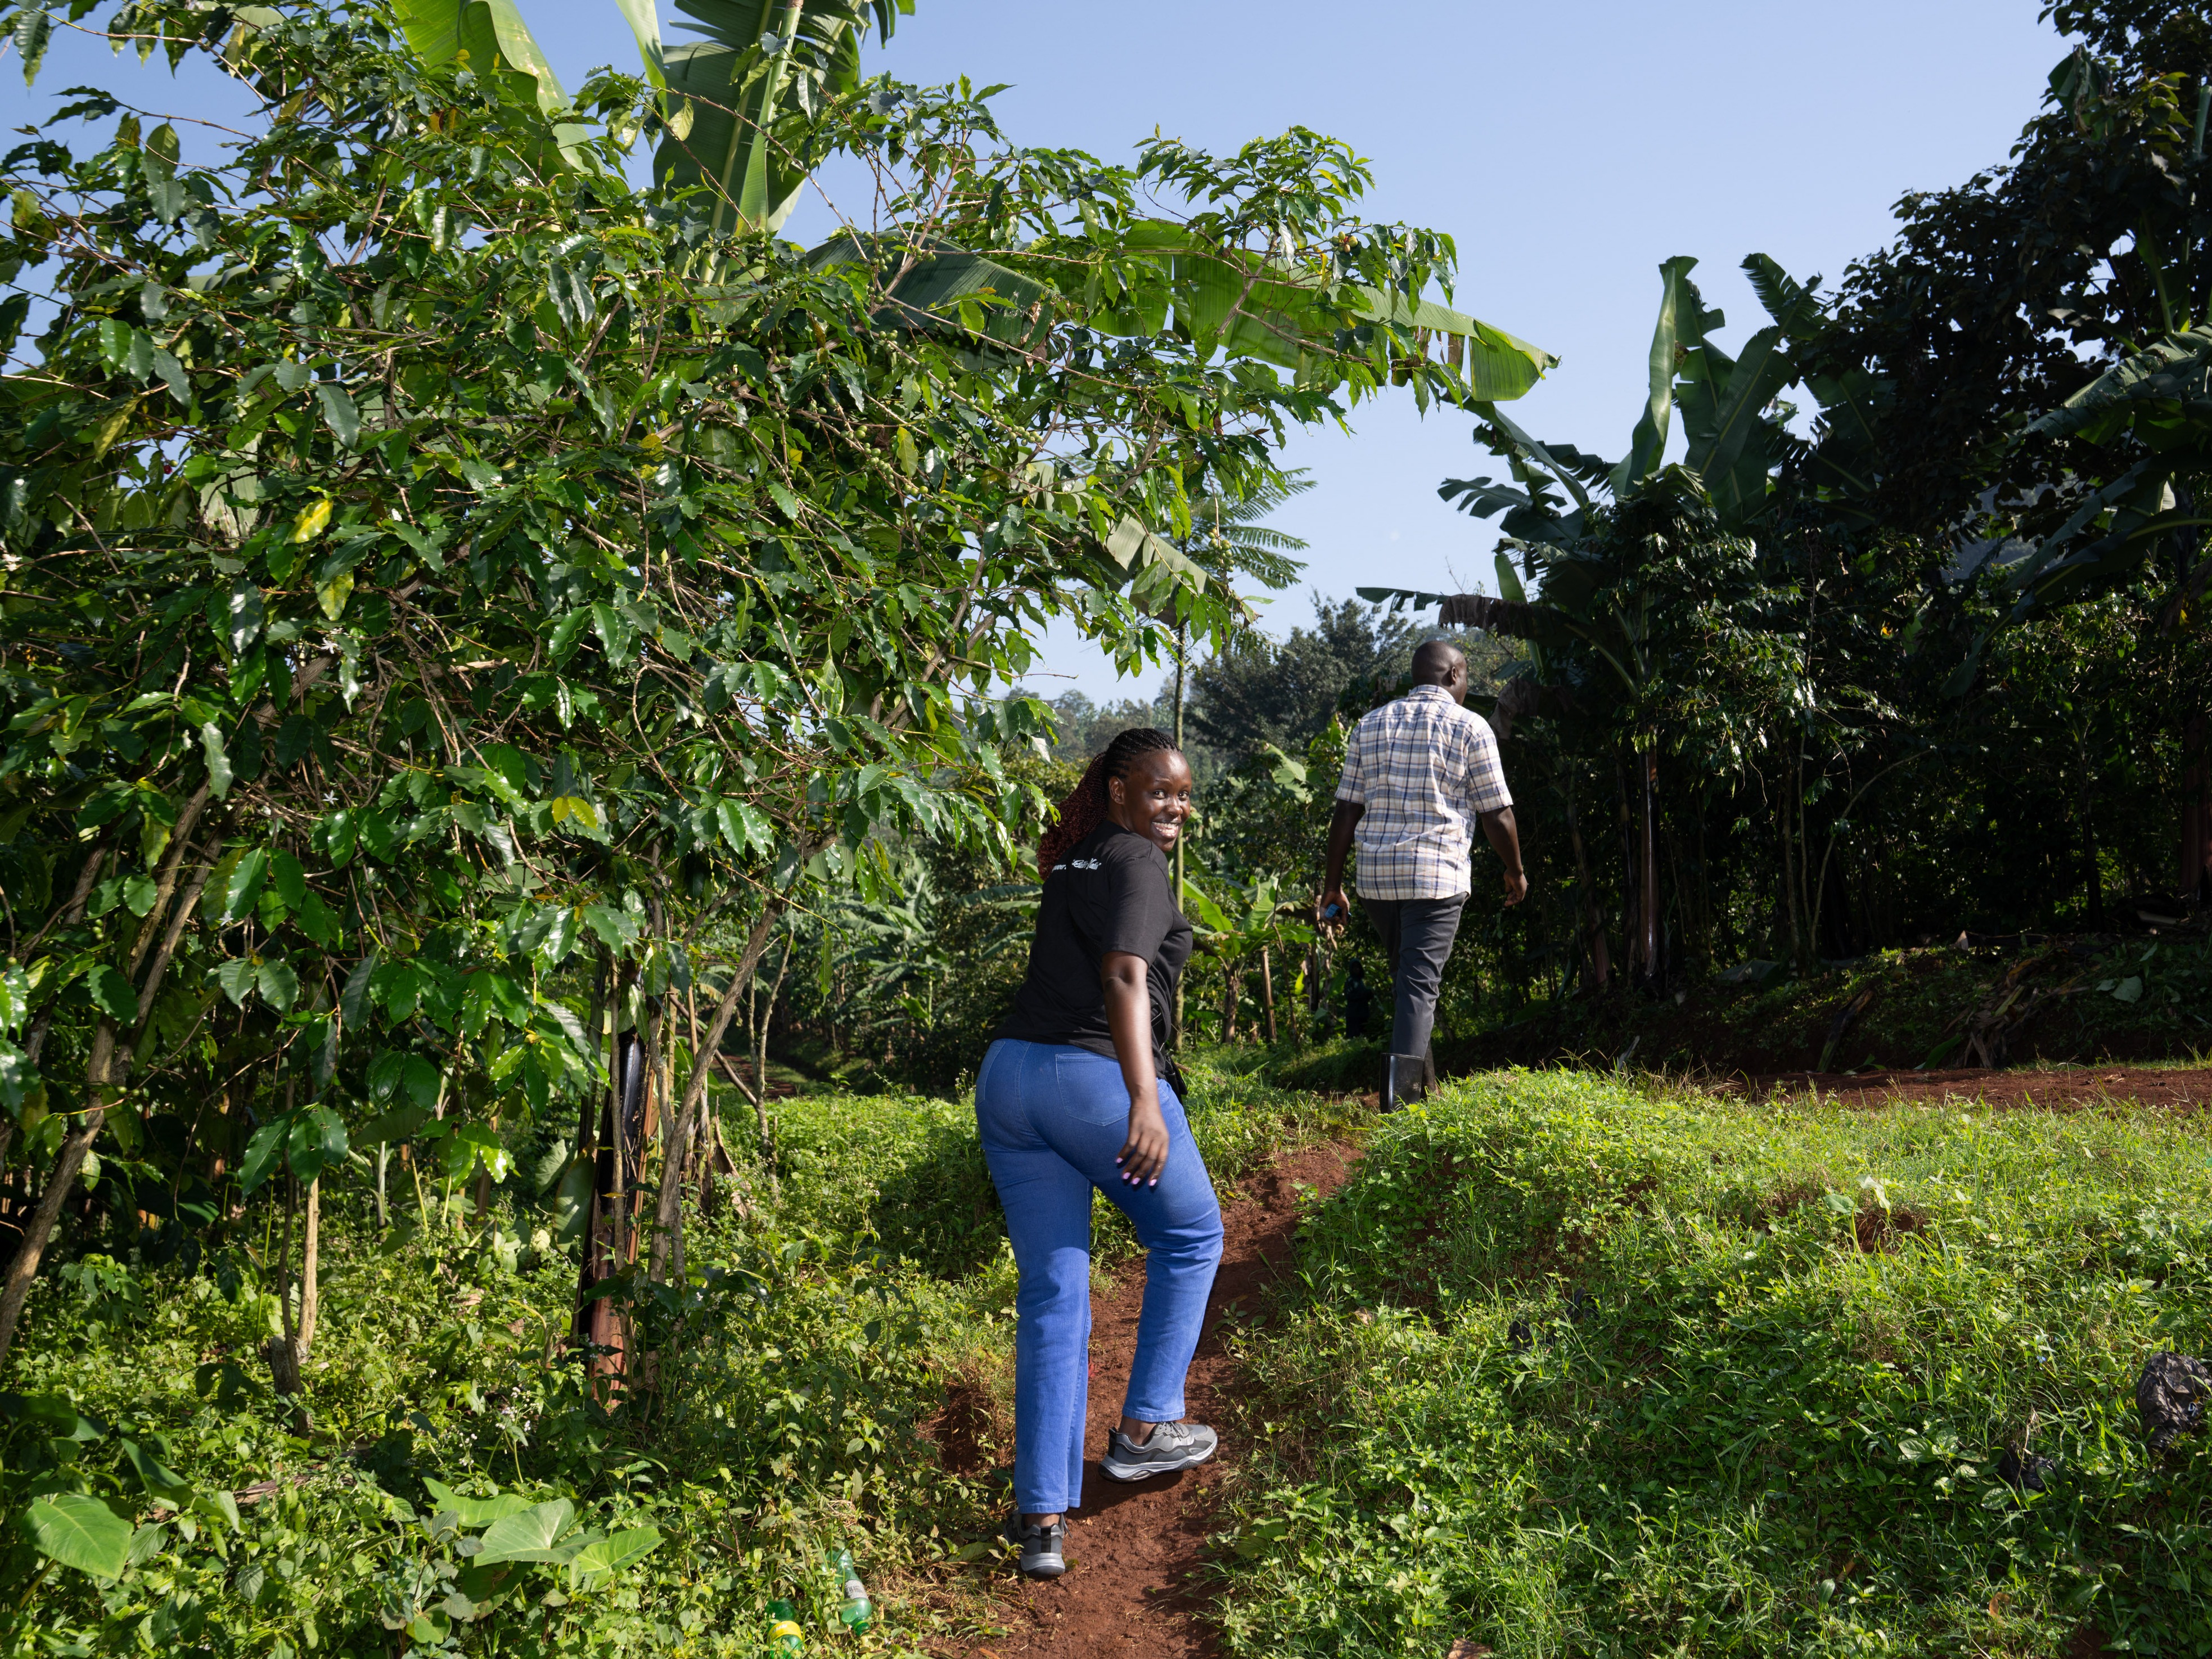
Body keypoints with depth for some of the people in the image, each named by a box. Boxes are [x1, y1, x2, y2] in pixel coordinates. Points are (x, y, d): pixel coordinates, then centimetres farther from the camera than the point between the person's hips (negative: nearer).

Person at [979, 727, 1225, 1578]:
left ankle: (1042, 1516, 6)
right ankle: (1144, 1428, 21)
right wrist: (1145, 1102, -29)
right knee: (1191, 1239, 18)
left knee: (1051, 1295, 8)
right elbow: (1124, 978, -20)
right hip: (1098, 1079, -8)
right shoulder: (1136, 862, -6)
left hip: (1008, 1077, 8)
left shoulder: (1070, 865, 21)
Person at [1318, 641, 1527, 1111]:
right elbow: (1496, 813, 1)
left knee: (1405, 975, 19)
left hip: (1377, 877, 5)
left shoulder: (1370, 725, 12)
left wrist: (1333, 883, 12)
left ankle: (1419, 1080, 25)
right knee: (1421, 984, -6)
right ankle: (1403, 1083, -20)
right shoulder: (1470, 727, 0)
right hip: (1438, 877, -4)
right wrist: (1515, 870, 16)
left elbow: (1346, 811, 9)